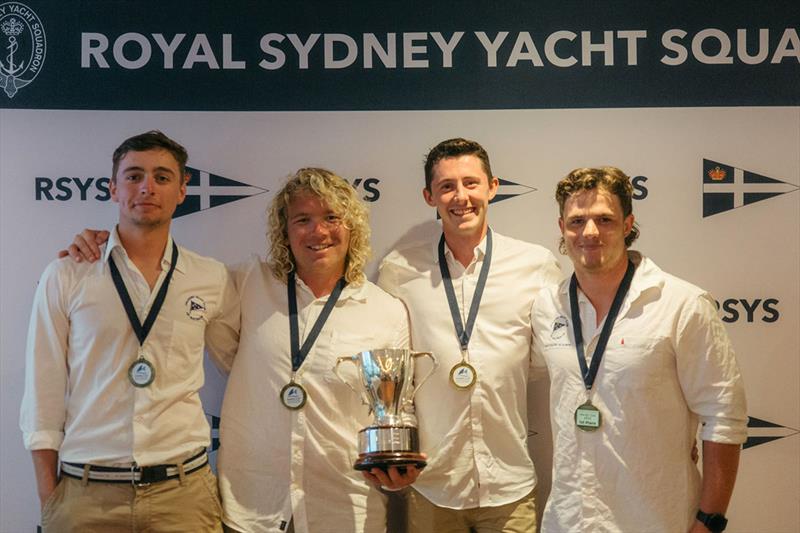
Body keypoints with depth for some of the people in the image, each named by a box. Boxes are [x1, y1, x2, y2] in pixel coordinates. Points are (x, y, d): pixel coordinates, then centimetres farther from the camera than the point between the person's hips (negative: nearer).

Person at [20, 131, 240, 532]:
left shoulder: (212, 280, 3)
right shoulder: (64, 278, 0)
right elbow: (43, 394, 1)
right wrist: (48, 500, -1)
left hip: (184, 490, 1)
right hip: (84, 495, 0)